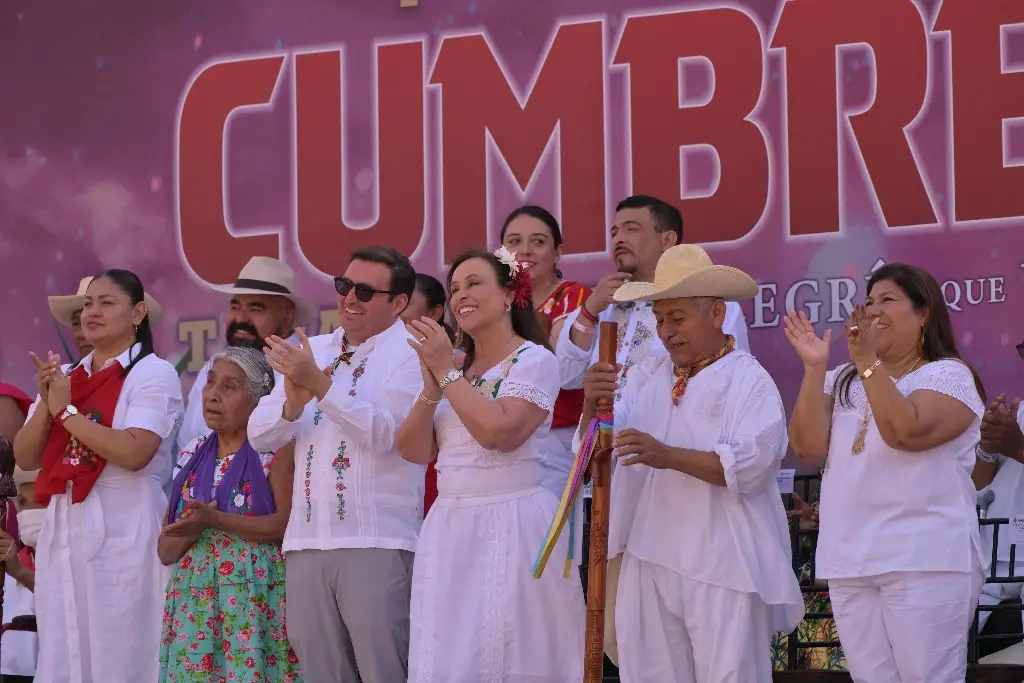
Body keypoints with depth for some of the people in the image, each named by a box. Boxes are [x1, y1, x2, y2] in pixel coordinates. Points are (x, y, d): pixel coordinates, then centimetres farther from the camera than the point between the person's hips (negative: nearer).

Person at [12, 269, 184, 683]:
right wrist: (47, 402, -5)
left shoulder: (153, 373, -4)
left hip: (123, 531, -6)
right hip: (62, 530, 6)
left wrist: (67, 411, -11)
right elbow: (25, 458, 11)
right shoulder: (65, 377, 15)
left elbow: (134, 453, -19)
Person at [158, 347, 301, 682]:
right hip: (193, 601, 5)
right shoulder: (193, 456, 16)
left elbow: (289, 524, -13)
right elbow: (165, 550, 14)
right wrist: (193, 530, -8)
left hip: (254, 600, -5)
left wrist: (215, 521, -19)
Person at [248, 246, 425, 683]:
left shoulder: (411, 354, -2)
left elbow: (384, 432, -16)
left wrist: (320, 385, -20)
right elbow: (260, 436, 10)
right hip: (306, 541, 6)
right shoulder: (310, 352, 16)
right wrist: (292, 405, -10)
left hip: (376, 543, -6)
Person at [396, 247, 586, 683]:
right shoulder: (449, 364, 14)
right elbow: (413, 451, 9)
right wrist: (431, 390, -7)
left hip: (512, 526, -6)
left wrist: (447, 374, -13)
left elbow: (500, 431, -21)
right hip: (449, 528, 6)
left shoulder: (534, 361, -6)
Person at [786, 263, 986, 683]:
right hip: (850, 563, 6)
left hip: (925, 562, -6)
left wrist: (868, 363, -21)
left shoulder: (949, 375, -2)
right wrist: (814, 368, -6)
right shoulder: (844, 381, 15)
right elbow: (808, 446, 1)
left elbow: (906, 432, -19)